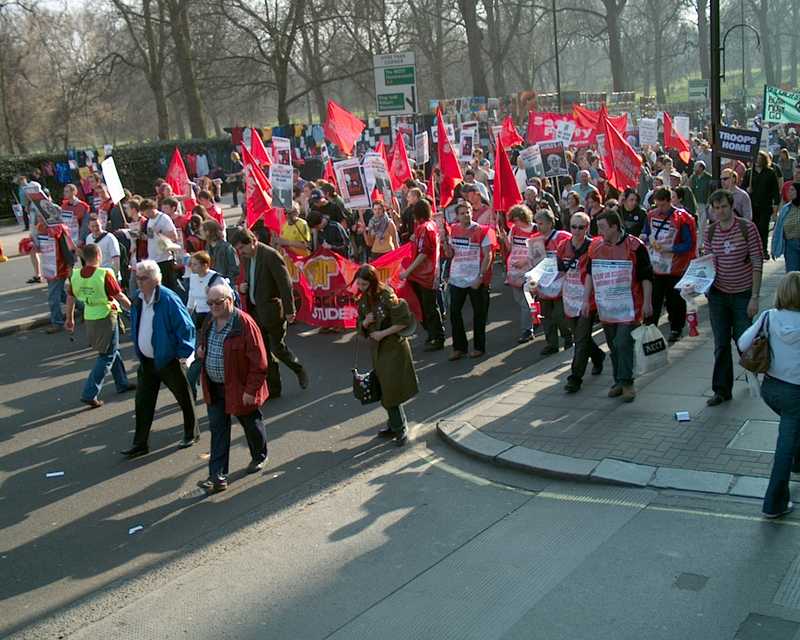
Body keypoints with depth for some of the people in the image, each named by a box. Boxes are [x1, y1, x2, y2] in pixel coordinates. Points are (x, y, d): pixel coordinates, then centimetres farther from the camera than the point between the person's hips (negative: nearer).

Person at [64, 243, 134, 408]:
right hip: (106, 317, -7)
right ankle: (89, 393, -3)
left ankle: (122, 383, 33)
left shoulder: (75, 274, -3)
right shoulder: (105, 274, -20)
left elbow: (70, 297, 8)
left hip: (89, 318, 7)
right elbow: (120, 297, -14)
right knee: (107, 356, 3)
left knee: (113, 350, 22)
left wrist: (69, 318, 20)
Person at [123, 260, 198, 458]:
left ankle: (192, 434, 28)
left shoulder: (168, 299, -20)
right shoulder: (138, 301, 4)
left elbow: (186, 326, -18)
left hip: (168, 359, -7)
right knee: (143, 402, 7)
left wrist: (183, 353, -17)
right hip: (146, 360, 7)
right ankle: (140, 443, 14)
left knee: (184, 397, 10)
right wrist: (139, 351, 17)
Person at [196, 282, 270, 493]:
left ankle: (259, 457, 42)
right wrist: (200, 349, 0)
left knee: (251, 424, 16)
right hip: (214, 388, 6)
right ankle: (218, 477, 5)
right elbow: (201, 340, 25)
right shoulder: (209, 322, 2)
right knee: (217, 429, 3)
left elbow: (258, 361, -20)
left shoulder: (244, 323, -21)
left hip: (239, 388, -6)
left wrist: (251, 390, -20)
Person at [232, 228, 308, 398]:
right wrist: (243, 287, -1)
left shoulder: (271, 255, -18)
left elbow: (285, 284, -18)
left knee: (278, 348, 1)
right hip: (256, 311, 8)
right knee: (264, 352, 10)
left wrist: (289, 310, -18)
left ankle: (299, 371, 28)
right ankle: (273, 388, 20)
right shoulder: (246, 257, 7)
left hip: (272, 310, -7)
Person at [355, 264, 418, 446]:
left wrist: (383, 333, -19)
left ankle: (399, 428, 6)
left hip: (394, 347, -7)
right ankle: (396, 426, 24)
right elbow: (361, 328, 12)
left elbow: (404, 321, -18)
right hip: (377, 349, 7)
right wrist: (365, 323, -10)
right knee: (384, 389, 12)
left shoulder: (387, 296, -18)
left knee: (391, 389, -6)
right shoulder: (363, 300, 4)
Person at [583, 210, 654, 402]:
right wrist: (586, 300, 12)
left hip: (628, 308, -5)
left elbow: (646, 276, -6)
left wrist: (647, 302, -8)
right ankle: (619, 381, 22)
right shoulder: (595, 246, 6)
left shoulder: (634, 246, -10)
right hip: (606, 307, 5)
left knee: (623, 344, -9)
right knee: (613, 346, 11)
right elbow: (590, 274, 15)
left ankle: (626, 383, 0)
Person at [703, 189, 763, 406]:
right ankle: (722, 390, 12)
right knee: (721, 345, 4)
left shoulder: (747, 228, -8)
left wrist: (754, 297, -12)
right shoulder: (711, 231, 3)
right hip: (718, 294, 3)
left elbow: (757, 263, -8)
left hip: (742, 294, -3)